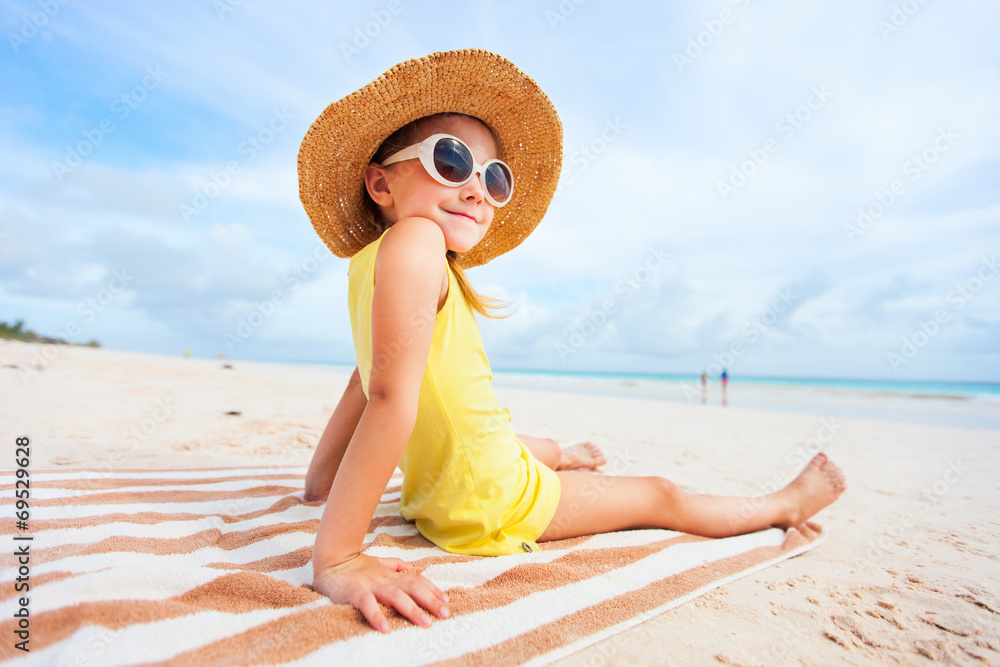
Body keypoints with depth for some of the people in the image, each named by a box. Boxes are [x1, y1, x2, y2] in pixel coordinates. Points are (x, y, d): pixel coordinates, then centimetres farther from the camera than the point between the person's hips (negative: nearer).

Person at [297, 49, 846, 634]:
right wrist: (337, 559, -33)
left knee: (545, 448, 41)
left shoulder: (371, 260, 2)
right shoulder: (414, 241, -27)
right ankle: (787, 505, 40)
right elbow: (391, 397, -34)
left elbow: (364, 383, 9)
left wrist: (322, 479, 17)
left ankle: (570, 457, 78)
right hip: (492, 504, -8)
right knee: (663, 497, 13)